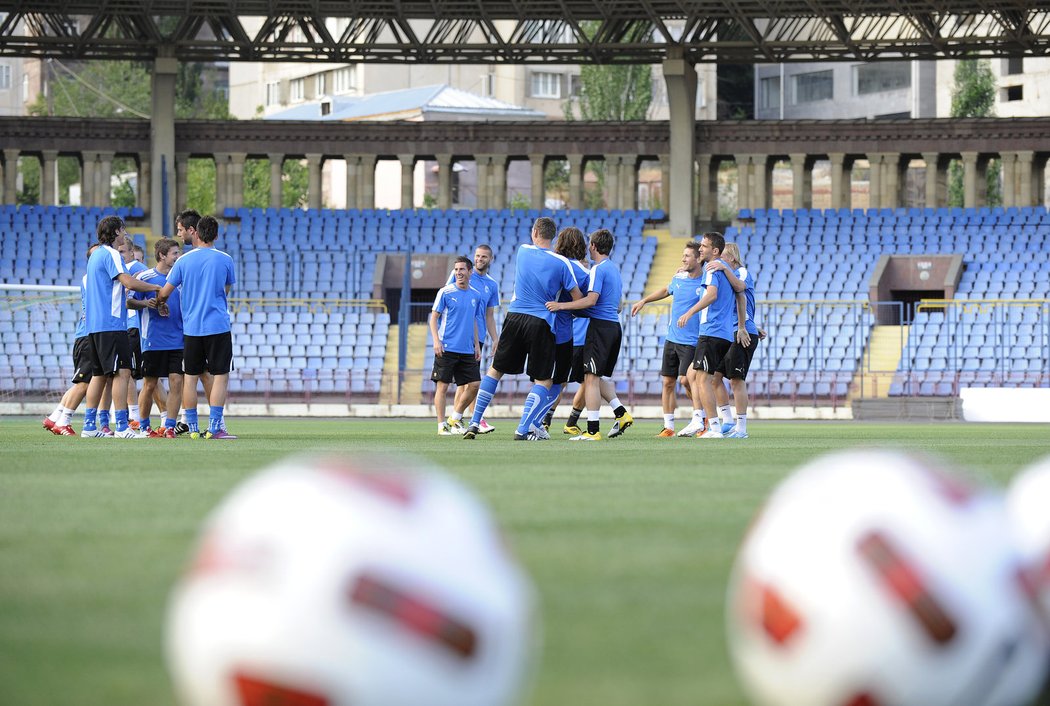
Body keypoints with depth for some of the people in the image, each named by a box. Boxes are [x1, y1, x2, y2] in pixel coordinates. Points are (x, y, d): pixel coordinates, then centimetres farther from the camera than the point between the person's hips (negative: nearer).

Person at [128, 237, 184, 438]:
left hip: (177, 341, 4)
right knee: (150, 385, 2)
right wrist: (145, 303, -19)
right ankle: (144, 427, 15)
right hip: (153, 341, -4)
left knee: (176, 382, -5)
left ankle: (169, 427, -2)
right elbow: (129, 302, 0)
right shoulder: (145, 277, -2)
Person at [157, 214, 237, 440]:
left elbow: (164, 293, 3)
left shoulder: (183, 261, 1)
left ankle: (193, 427, 8)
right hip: (218, 326, -2)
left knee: (190, 377, 9)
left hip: (191, 327, 2)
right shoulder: (225, 260, -1)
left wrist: (160, 304, 25)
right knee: (220, 376, 0)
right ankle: (214, 427, -7)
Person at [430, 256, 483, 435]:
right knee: (442, 385, -5)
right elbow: (434, 318, -2)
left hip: (467, 350, 5)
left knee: (475, 384, 0)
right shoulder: (445, 292, -4)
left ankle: (455, 418, 16)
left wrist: (476, 345, 17)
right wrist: (436, 341, -13)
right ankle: (442, 425, 0)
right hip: (446, 348, -5)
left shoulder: (476, 295, 10)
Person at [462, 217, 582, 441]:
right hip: (542, 322, -3)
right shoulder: (561, 263, -4)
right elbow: (578, 298, 1)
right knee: (544, 381, 5)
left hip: (515, 316, 3)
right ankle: (522, 430, -8)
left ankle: (475, 422, 13)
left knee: (495, 370, 16)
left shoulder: (523, 251, 5)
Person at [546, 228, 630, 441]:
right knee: (597, 377, 18)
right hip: (615, 326, 9)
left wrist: (561, 306, -21)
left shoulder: (598, 269, -10)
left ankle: (593, 430, -15)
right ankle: (621, 414, 11)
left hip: (600, 326, -9)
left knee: (591, 378, -10)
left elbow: (591, 300, -21)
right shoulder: (615, 269, 18)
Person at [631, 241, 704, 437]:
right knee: (668, 382, 4)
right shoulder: (679, 278, 9)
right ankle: (668, 426, 9)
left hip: (691, 342, -6)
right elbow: (666, 290, 28)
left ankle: (699, 417, 4)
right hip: (672, 338, 6)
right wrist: (643, 301, 32)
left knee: (685, 379, -16)